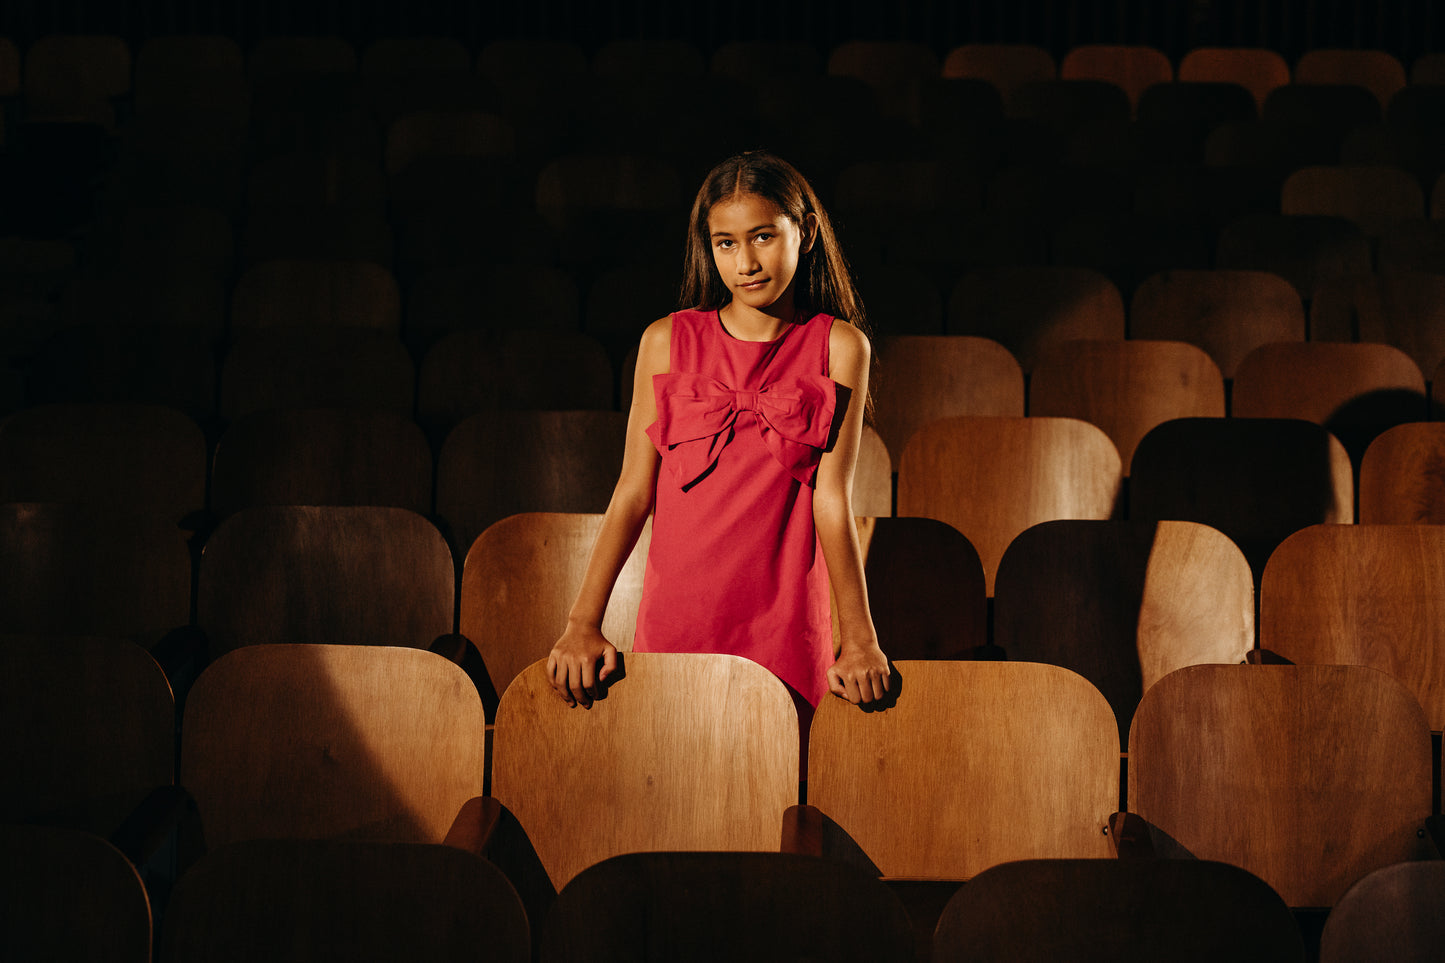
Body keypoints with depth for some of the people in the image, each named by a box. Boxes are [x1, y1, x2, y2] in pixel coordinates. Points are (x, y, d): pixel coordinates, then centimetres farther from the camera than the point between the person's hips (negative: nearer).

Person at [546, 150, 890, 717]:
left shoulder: (839, 347, 1)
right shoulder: (667, 341, 4)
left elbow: (832, 499, -3)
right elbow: (634, 491, 3)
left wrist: (859, 637, -10)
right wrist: (583, 624, -4)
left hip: (785, 628, -1)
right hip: (674, 622, 1)